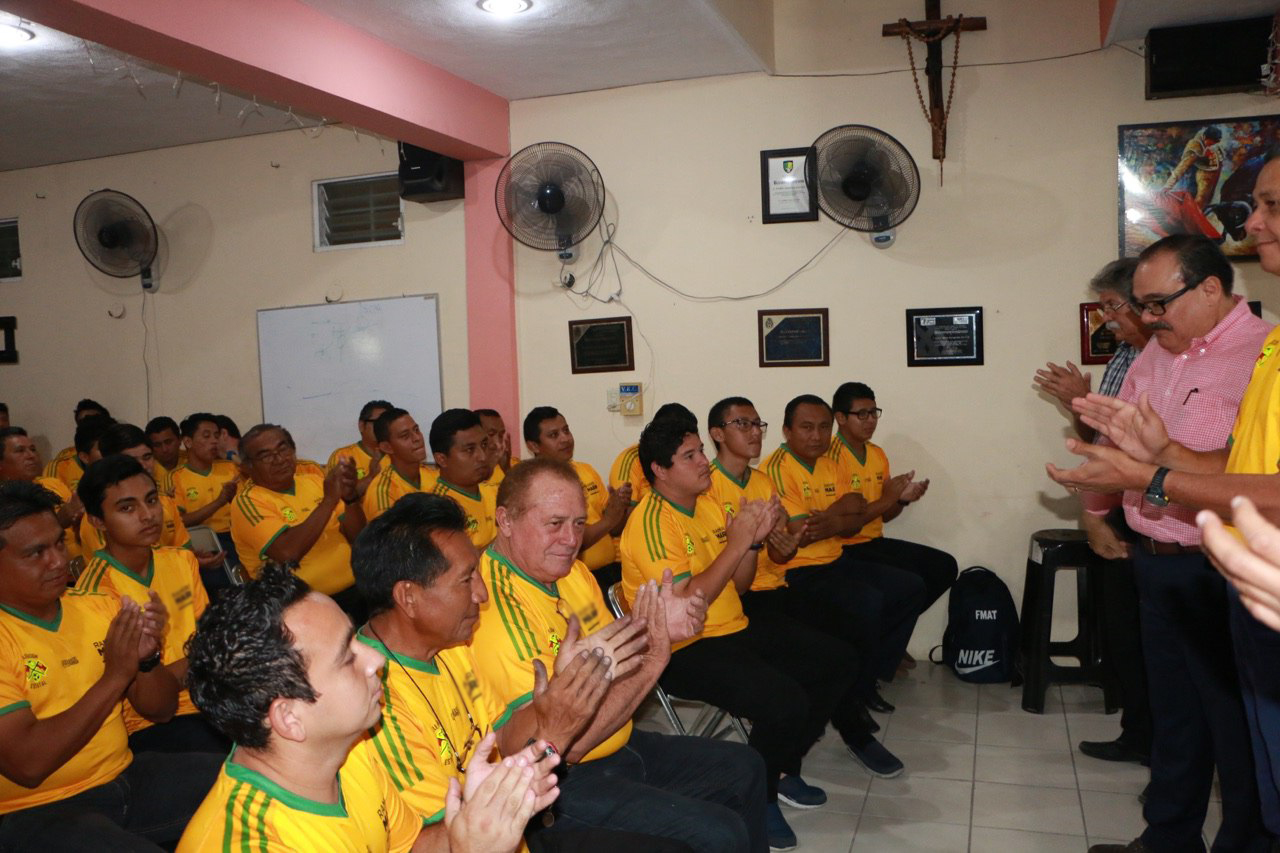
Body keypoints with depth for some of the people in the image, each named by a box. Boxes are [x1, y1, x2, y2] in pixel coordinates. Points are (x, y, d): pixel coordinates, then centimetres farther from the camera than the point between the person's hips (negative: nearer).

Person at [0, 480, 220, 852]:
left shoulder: (99, 609, 6)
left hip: (126, 777, 6)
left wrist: (148, 658, -12)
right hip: (36, 812, -6)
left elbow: (160, 710, 9)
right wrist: (115, 676, -22)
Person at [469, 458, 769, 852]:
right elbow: (561, 745, -27)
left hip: (620, 745, 10)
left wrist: (662, 628, -10)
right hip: (562, 781, -9)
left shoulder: (569, 569, 1)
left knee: (744, 768, 19)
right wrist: (649, 660, -25)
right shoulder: (495, 609, -27)